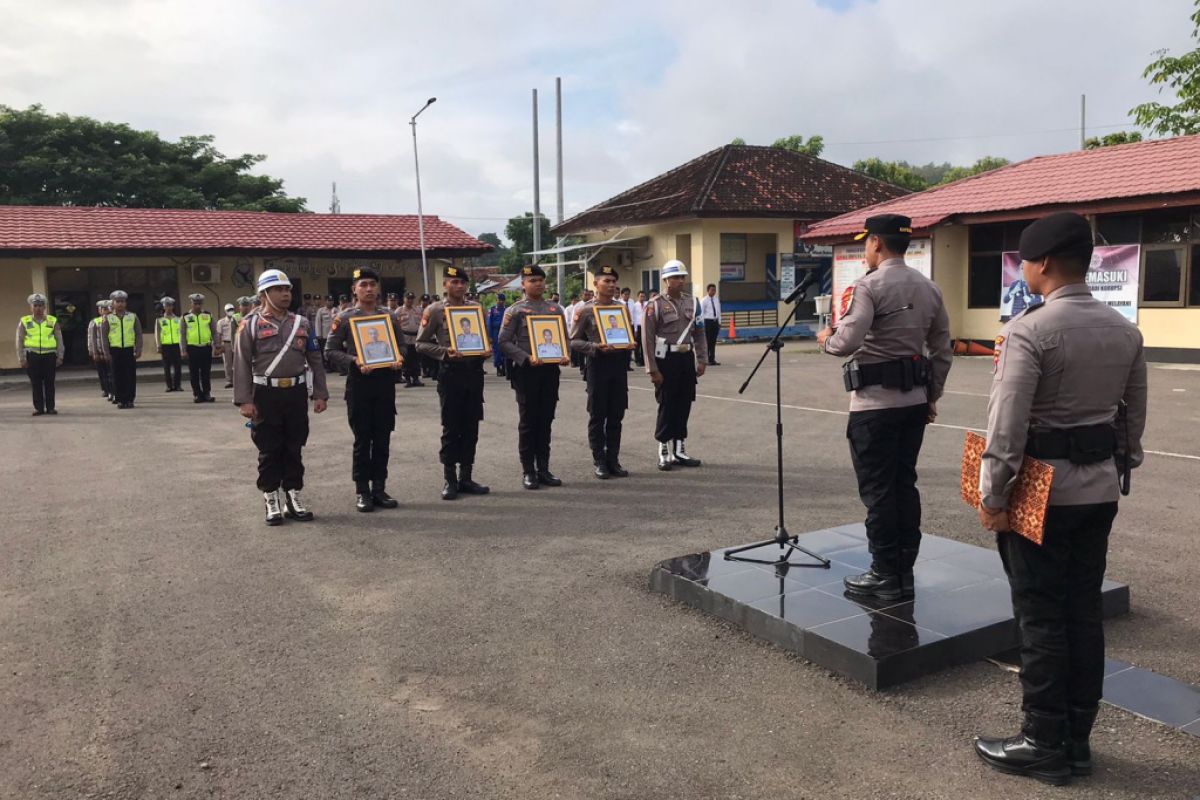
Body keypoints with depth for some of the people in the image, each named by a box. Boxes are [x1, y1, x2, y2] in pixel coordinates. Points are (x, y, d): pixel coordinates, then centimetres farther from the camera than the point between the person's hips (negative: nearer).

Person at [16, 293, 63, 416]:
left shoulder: (53, 321, 9)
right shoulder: (24, 322, 7)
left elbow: (59, 340, 10)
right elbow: (19, 341, 8)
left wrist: (60, 356, 4)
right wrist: (22, 359, 2)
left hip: (49, 355, 0)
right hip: (32, 356, 0)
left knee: (49, 383, 2)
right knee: (36, 383, 1)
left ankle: (50, 407, 9)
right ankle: (38, 407, 7)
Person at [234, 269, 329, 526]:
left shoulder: (301, 323, 8)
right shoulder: (250, 324, -2)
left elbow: (315, 360, 10)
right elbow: (241, 364, -6)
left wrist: (320, 394, 4)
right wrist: (244, 400, -12)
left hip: (297, 393, 3)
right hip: (266, 394, -3)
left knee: (295, 449, 9)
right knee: (269, 450, 4)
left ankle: (293, 498, 19)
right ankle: (272, 501, 14)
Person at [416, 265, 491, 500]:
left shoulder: (476, 308, 10)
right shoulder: (435, 310, -2)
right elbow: (421, 343, -2)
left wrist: (486, 350, -3)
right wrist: (445, 352, -17)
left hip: (474, 370, 4)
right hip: (450, 372, -4)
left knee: (471, 427, 8)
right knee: (451, 427, 0)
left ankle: (466, 477, 18)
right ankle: (449, 480, 10)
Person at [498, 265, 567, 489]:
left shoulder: (556, 309, 11)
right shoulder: (515, 310, -2)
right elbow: (504, 342, -7)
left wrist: (564, 355, -3)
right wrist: (526, 358, -18)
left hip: (551, 370, 4)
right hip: (526, 371, -4)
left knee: (546, 421, 9)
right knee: (528, 422, 1)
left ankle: (543, 469, 17)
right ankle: (528, 471, 9)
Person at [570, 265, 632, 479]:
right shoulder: (585, 310, -4)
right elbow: (574, 341, -5)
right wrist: (596, 347, -19)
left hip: (619, 364, 4)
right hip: (598, 365, -4)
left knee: (616, 415, 8)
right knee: (598, 416, 2)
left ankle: (613, 460, 17)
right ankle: (599, 461, 12)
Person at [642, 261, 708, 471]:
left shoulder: (692, 302, 9)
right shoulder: (655, 305, -7)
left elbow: (699, 333, 13)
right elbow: (648, 339, -9)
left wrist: (701, 360, 7)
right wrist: (653, 370, -12)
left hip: (687, 358, 5)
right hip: (666, 359, -5)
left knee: (684, 405, 9)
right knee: (667, 406, 0)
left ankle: (679, 451, 20)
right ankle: (664, 453, 10)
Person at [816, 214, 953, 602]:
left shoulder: (869, 286, -12)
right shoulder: (929, 288, 11)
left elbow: (848, 342, -22)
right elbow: (942, 351, 13)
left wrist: (826, 339, 0)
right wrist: (932, 395, 21)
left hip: (875, 402, -7)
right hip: (915, 399, 7)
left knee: (877, 488, 0)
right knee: (904, 483, 14)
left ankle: (886, 575, 7)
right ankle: (904, 570, 21)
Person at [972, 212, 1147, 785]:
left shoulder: (1028, 331, -17)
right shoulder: (1125, 330, 6)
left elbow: (1006, 426, -19)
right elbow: (1134, 415, 11)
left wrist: (991, 496, -11)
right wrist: (1120, 470, 21)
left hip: (1042, 491, -7)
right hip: (1100, 489, 7)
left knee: (1041, 617, 3)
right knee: (1084, 612, 14)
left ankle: (1044, 745, 14)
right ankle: (1077, 741, 24)